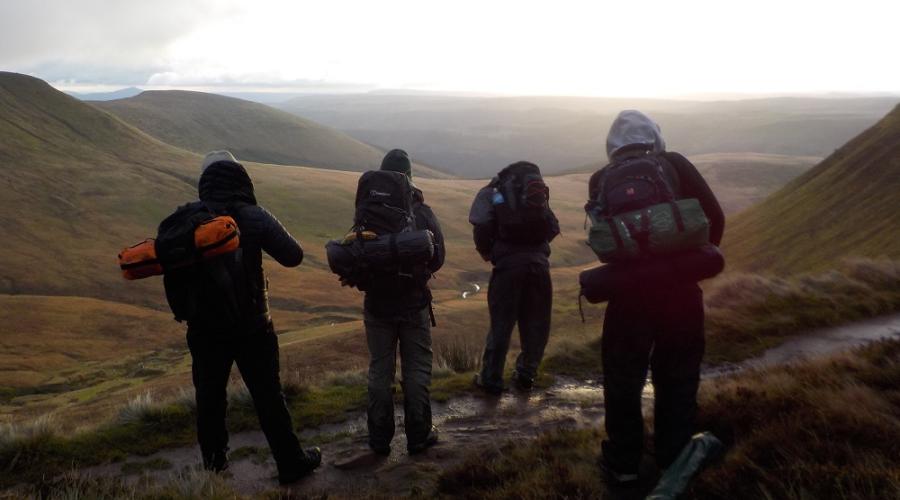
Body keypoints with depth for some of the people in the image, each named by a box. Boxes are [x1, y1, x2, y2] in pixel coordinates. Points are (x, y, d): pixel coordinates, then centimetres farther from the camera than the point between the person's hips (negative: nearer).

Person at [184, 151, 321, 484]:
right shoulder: (254, 217, -11)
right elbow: (293, 256, -12)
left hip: (205, 327, 2)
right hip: (251, 326, -2)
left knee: (210, 396, 15)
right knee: (268, 396, 6)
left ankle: (214, 464, 26)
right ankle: (291, 464, 16)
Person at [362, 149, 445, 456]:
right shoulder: (422, 213, -9)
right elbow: (437, 258, -4)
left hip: (377, 304, 1)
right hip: (414, 304, -1)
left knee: (380, 371, 11)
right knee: (417, 371, 10)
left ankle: (380, 439, 17)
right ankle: (418, 436, 15)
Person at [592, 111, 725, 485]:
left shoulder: (602, 180, 4)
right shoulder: (675, 165, 2)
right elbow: (714, 217, -2)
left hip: (630, 290, 0)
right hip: (680, 287, 1)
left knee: (623, 380, 14)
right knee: (678, 379, 16)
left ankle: (623, 462, 22)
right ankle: (674, 460, 27)